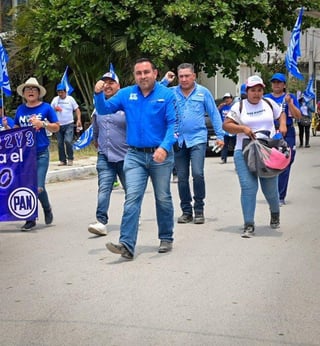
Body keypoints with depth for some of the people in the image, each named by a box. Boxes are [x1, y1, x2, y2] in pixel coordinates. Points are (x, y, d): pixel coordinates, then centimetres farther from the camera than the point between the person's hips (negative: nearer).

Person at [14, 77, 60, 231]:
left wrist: (42, 124, -13)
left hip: (41, 153, -3)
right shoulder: (20, 109, 10)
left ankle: (47, 208, 22)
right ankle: (30, 219, 14)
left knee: (38, 188, -9)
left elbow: (56, 127, 2)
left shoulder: (46, 107, 1)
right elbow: (16, 129, 20)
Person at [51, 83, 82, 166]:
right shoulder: (55, 99, 7)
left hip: (69, 125, -3)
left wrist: (79, 120, -10)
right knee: (60, 143, 5)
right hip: (59, 125, 3)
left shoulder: (70, 99, 1)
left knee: (68, 141, -17)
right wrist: (54, 109, -9)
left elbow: (77, 110, 2)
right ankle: (62, 160, 14)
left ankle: (70, 159, -3)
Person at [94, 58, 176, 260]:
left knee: (163, 199, 11)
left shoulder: (167, 95, -6)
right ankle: (127, 245, -14)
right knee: (132, 198, -8)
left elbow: (173, 124, -12)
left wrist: (165, 147, -26)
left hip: (160, 155, -2)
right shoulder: (126, 94, 5)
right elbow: (104, 110, 7)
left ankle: (166, 239, 27)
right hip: (135, 155, 2)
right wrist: (98, 94, -13)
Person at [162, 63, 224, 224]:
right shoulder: (171, 92, 6)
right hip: (178, 140, 3)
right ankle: (186, 211, 18)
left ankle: (199, 210, -1)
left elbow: (214, 115, 6)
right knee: (182, 177, 7)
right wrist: (165, 81, -7)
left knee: (198, 174, -15)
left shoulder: (203, 92, 4)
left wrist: (220, 135, 1)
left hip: (197, 139, -2)